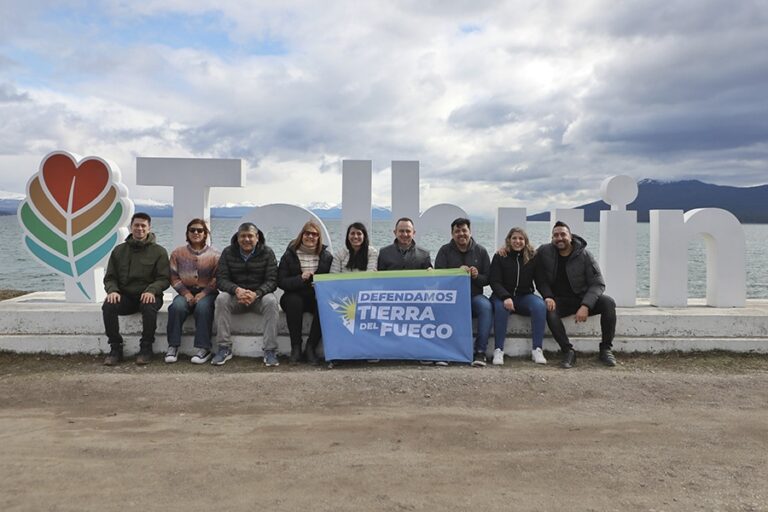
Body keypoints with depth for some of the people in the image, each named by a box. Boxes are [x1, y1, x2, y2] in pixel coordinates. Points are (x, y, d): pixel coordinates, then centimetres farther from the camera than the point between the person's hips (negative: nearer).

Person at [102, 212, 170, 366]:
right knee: (108, 306, -28)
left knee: (150, 307, -36)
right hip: (125, 296, 3)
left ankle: (146, 349, -18)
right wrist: (112, 290, -11)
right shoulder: (119, 250, 13)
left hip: (148, 295, -3)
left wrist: (151, 290, -23)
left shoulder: (159, 252, 5)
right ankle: (115, 348, -13)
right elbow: (110, 277, 12)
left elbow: (164, 278, -2)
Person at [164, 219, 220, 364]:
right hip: (185, 292, 2)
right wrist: (186, 293, -9)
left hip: (206, 293, -2)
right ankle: (173, 347, -22)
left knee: (203, 307, -33)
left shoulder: (214, 255, 7)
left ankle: (204, 349, -29)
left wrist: (203, 293, -14)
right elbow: (174, 277, 6)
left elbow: (217, 279, 0)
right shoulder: (178, 253, 12)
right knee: (177, 306, -30)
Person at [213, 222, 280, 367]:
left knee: (271, 301, -32)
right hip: (235, 297, 2)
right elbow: (221, 279, -7)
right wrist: (237, 290, -29)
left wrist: (256, 294, -32)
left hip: (259, 296, -1)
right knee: (221, 299, -29)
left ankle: (270, 351, -28)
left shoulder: (267, 253, -4)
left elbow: (272, 281, -11)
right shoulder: (228, 252, 1)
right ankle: (224, 349, -22)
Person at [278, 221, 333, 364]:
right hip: (295, 296, -1)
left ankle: (311, 347, -20)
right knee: (293, 302, -34)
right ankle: (295, 347, -22)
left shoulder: (326, 256, 9)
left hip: (317, 297, 1)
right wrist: (300, 279, -19)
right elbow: (281, 281, -3)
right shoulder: (290, 255, 4)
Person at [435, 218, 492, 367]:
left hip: (474, 295, 1)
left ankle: (480, 352, -27)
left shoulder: (481, 251, 11)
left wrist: (477, 276, -14)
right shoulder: (445, 251, 9)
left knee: (486, 306, -32)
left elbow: (487, 279, 10)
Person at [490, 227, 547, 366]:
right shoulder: (499, 256, 0)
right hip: (502, 296, -2)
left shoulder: (532, 257, 6)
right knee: (501, 307, -36)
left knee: (540, 305, -29)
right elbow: (494, 282, -8)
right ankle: (498, 350, -28)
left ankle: (537, 350, -25)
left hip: (524, 296, 2)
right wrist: (505, 297, -26)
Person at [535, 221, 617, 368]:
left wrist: (586, 306, -25)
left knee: (608, 302, -26)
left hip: (584, 298, 1)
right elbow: (540, 280, 0)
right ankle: (568, 351, -23)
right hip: (560, 300, -1)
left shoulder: (584, 255, -8)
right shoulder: (544, 252, -6)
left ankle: (605, 349, -13)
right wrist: (548, 297, -19)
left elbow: (598, 284, -10)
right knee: (549, 310, -34)